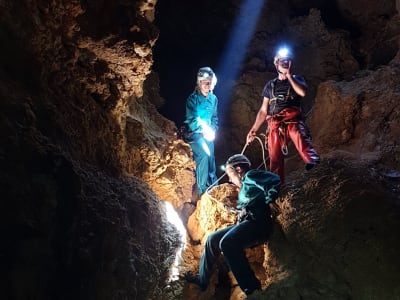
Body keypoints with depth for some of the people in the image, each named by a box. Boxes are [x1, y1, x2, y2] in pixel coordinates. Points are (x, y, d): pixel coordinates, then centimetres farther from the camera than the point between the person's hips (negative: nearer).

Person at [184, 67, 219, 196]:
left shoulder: (213, 98, 5)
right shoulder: (192, 98, -11)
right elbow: (191, 120, -15)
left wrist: (213, 130, -1)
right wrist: (204, 131, -18)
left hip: (208, 134, 6)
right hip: (195, 133, -6)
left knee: (211, 158, 6)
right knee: (204, 154, -24)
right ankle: (202, 190, -18)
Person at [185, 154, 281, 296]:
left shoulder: (250, 176, 0)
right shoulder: (244, 189, 28)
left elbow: (274, 180, -14)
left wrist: (270, 201, -20)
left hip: (258, 221, -10)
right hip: (247, 222, 10)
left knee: (227, 242, -31)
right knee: (213, 239, 13)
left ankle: (251, 287, -30)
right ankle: (202, 279, 21)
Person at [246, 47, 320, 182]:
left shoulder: (297, 79, 13)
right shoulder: (270, 85, 18)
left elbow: (302, 92, -11)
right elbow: (263, 110, 19)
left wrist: (289, 76, -3)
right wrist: (253, 129, 12)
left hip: (293, 121, -3)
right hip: (275, 124, 3)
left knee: (301, 138, -34)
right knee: (275, 159, 1)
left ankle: (313, 162, -56)